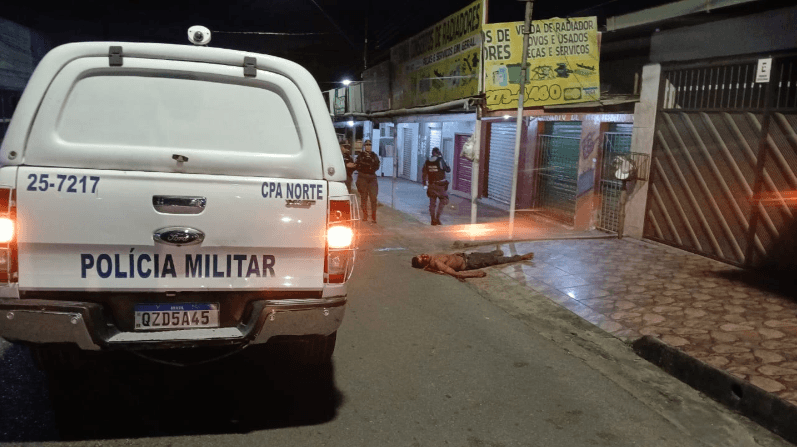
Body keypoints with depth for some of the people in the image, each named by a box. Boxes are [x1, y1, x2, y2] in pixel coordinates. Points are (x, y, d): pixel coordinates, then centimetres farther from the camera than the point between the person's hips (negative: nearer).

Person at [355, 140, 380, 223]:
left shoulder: (374, 156, 12)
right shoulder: (360, 155, 7)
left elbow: (377, 167, 5)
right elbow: (357, 167, 0)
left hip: (372, 178, 1)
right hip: (362, 178, -1)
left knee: (373, 198, -8)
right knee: (363, 197, 4)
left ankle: (373, 217, -4)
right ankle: (365, 216, 13)